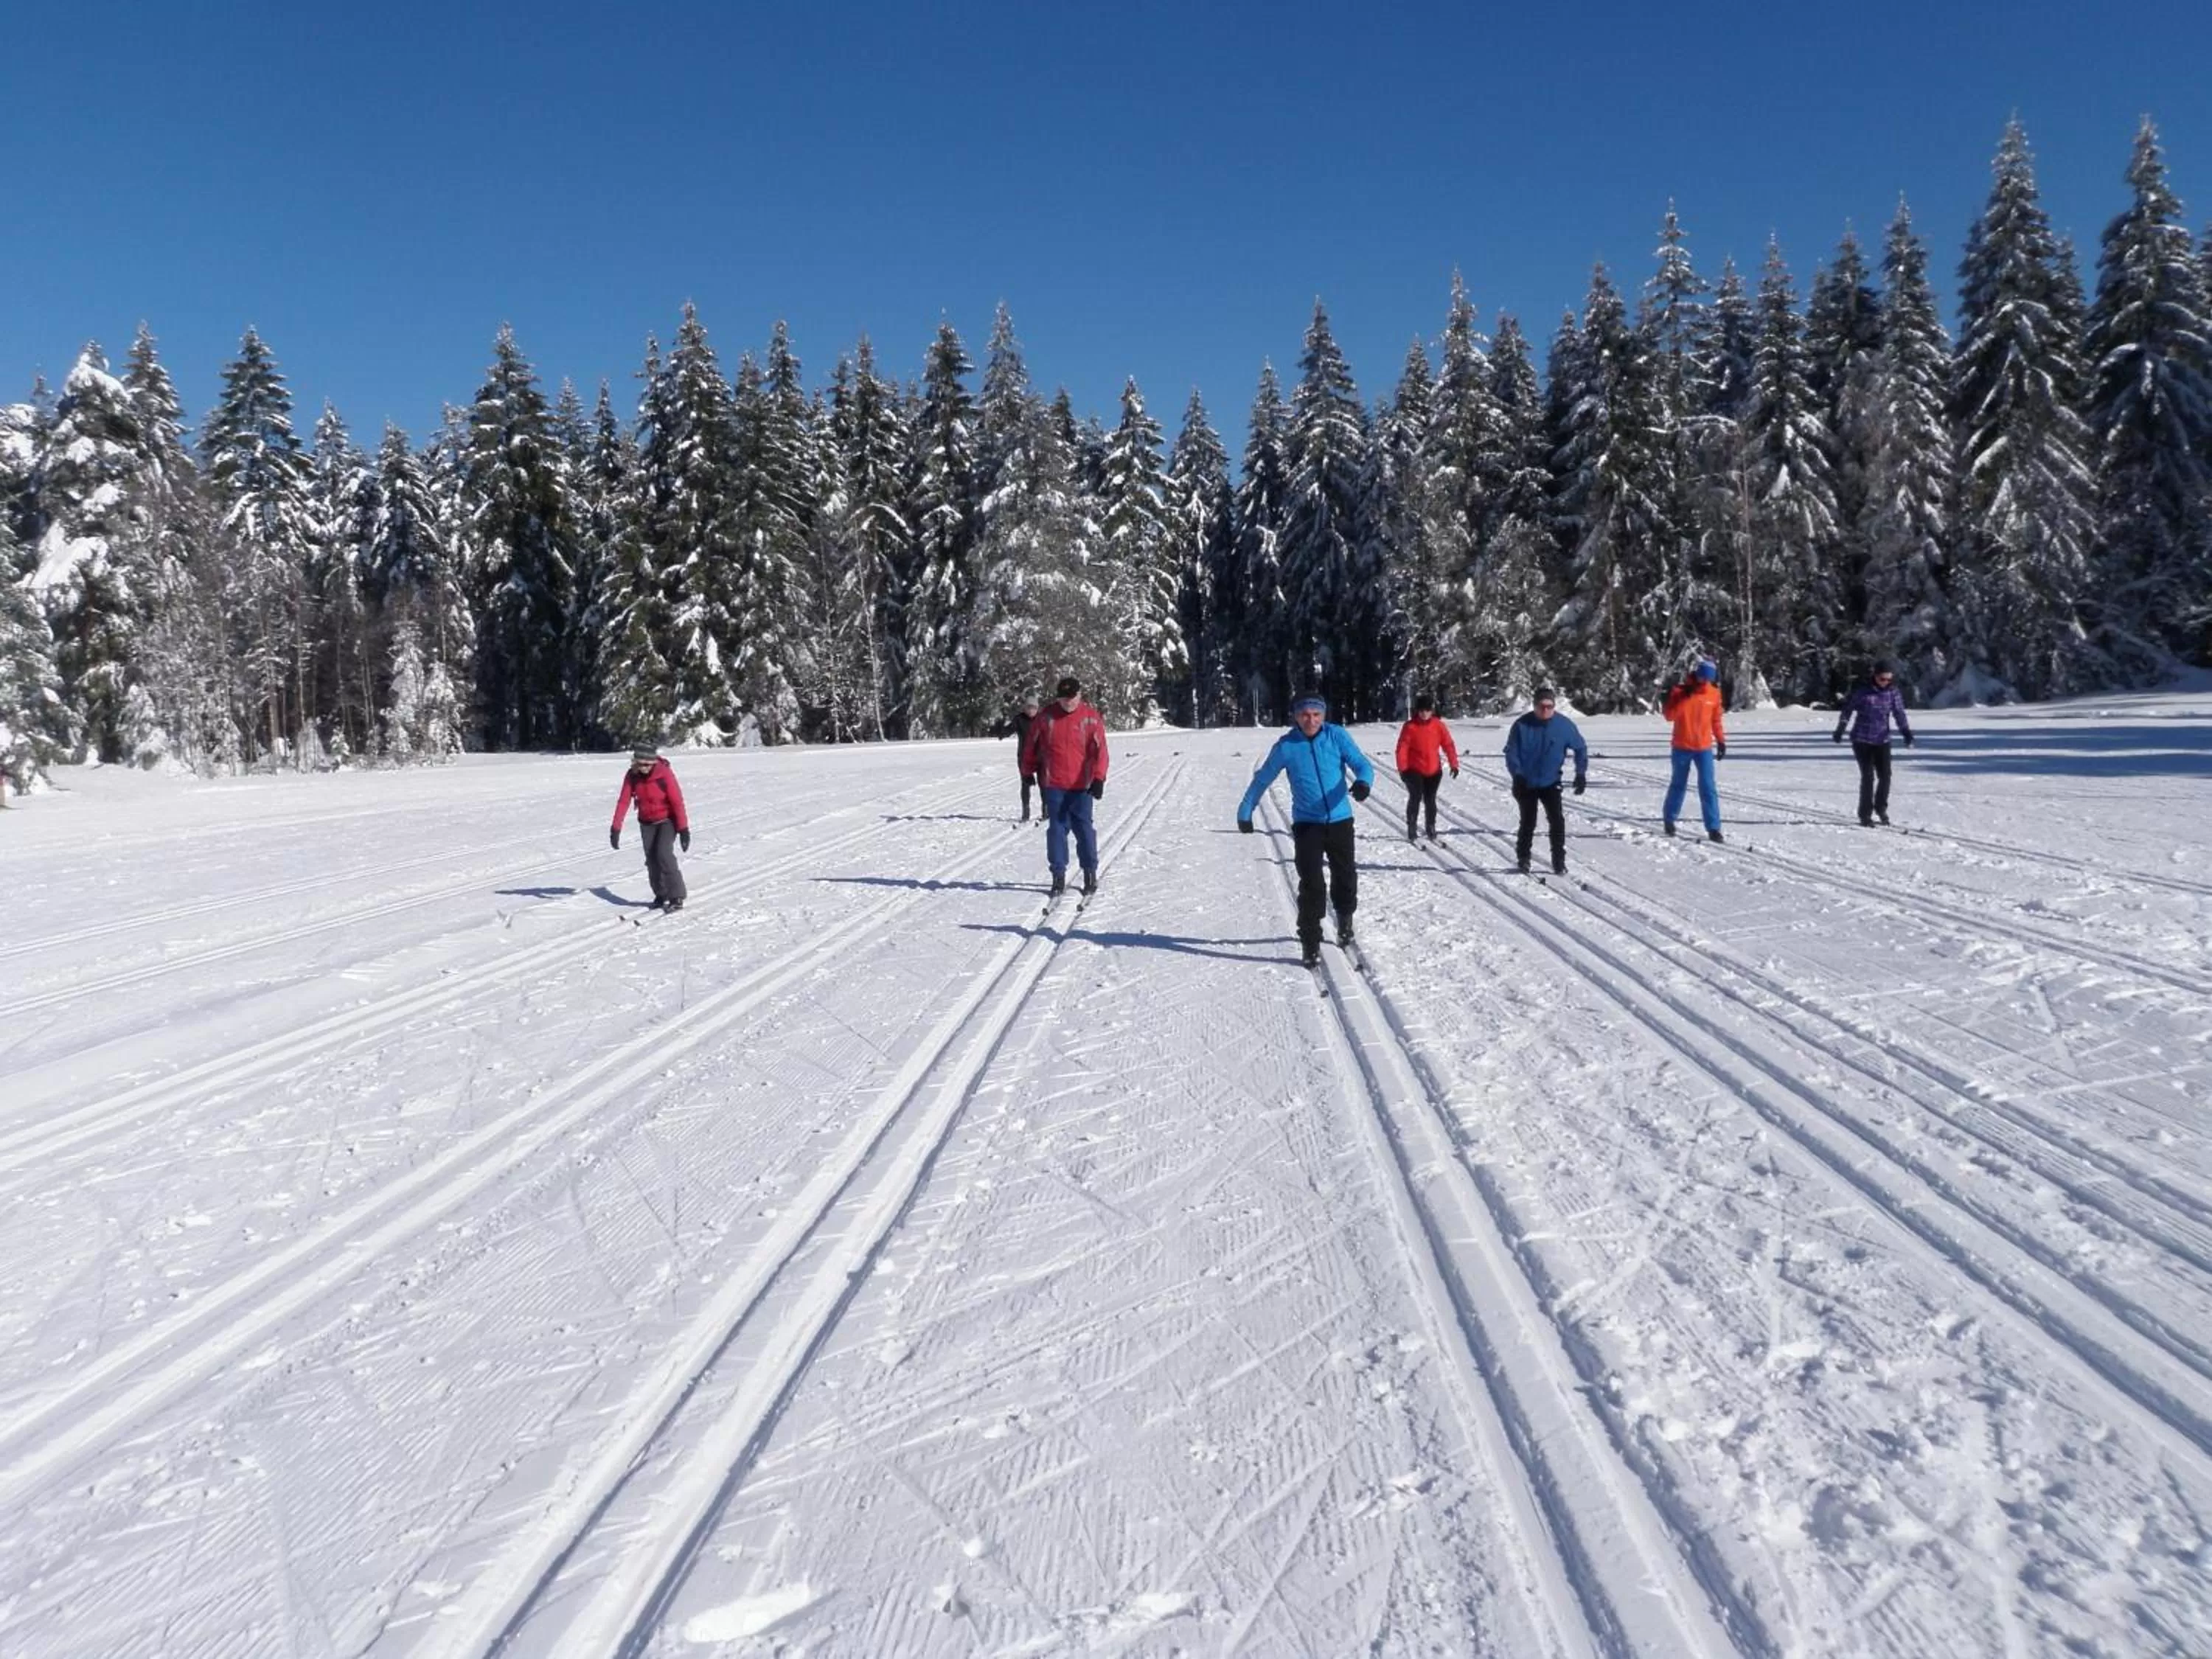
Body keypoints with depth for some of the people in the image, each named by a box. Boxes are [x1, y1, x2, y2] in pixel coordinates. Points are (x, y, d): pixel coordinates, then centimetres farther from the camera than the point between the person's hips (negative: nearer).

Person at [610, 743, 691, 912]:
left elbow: (677, 801, -22)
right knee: (652, 860, 3)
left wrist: (684, 829, -23)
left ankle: (677, 897, -16)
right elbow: (623, 801, -10)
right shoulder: (632, 776, -11)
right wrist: (616, 828, -15)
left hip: (667, 821, -5)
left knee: (664, 854, -20)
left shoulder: (665, 774, -24)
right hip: (647, 823, 5)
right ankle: (661, 895, 20)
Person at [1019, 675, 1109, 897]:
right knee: (1057, 829, 3)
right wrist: (1028, 772, 16)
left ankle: (1090, 872, 15)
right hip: (1053, 785, 1)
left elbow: (1099, 749, -8)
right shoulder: (1046, 716, 0)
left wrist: (1098, 779, -17)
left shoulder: (1090, 718, -4)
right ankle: (1059, 874, 10)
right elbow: (1031, 745, 11)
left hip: (1081, 786, -1)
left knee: (1083, 828, 2)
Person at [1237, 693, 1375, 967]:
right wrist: (1245, 811, 11)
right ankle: (1310, 941, 3)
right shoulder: (1286, 746, -5)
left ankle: (1345, 919, 41)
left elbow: (1361, 764, -8)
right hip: (1306, 824, -1)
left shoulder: (1337, 736, -5)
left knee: (1346, 877, 11)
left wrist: (1363, 781, -32)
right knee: (1311, 884, -9)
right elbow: (1262, 779, 6)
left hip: (1340, 821, 2)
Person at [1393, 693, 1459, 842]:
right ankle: (1411, 828, 1)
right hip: (1414, 770, -3)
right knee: (1415, 798, -11)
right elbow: (1402, 749, -10)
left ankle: (1431, 828, 22)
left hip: (1434, 770, 3)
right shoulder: (1410, 727, -10)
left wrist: (1454, 764, -4)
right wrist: (1402, 769, -14)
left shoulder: (1438, 726, -2)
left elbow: (1449, 745, 1)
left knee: (1430, 800, 9)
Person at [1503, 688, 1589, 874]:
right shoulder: (1522, 725, -13)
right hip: (1526, 784, 0)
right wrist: (1518, 775, -18)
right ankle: (1523, 859, 23)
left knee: (1557, 820, -10)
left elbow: (1580, 748, 2)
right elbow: (1511, 752, -7)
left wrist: (1581, 773, -6)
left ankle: (1559, 861, 0)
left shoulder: (1564, 725, -10)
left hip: (1550, 783, 1)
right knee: (1528, 822, 5)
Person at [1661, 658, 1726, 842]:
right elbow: (1670, 715, -12)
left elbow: (1716, 720, 12)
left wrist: (1721, 741, 11)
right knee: (1679, 785, 12)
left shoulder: (1714, 693, 2)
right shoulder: (1680, 690, -6)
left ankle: (1713, 828, -6)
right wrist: (1676, 696, -25)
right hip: (1682, 747, -1)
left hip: (1704, 748, 1)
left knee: (1708, 788, -6)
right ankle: (1669, 819, 31)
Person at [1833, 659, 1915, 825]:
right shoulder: (1862, 691, -9)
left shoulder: (1893, 692, -1)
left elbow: (1899, 714, -4)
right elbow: (1847, 710, 0)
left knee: (1885, 776, -1)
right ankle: (1865, 814, 4)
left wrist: (1907, 734, -16)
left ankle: (1881, 808, 23)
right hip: (1862, 740, -3)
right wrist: (1840, 731, 0)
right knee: (1868, 776, -8)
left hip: (1882, 741, 3)